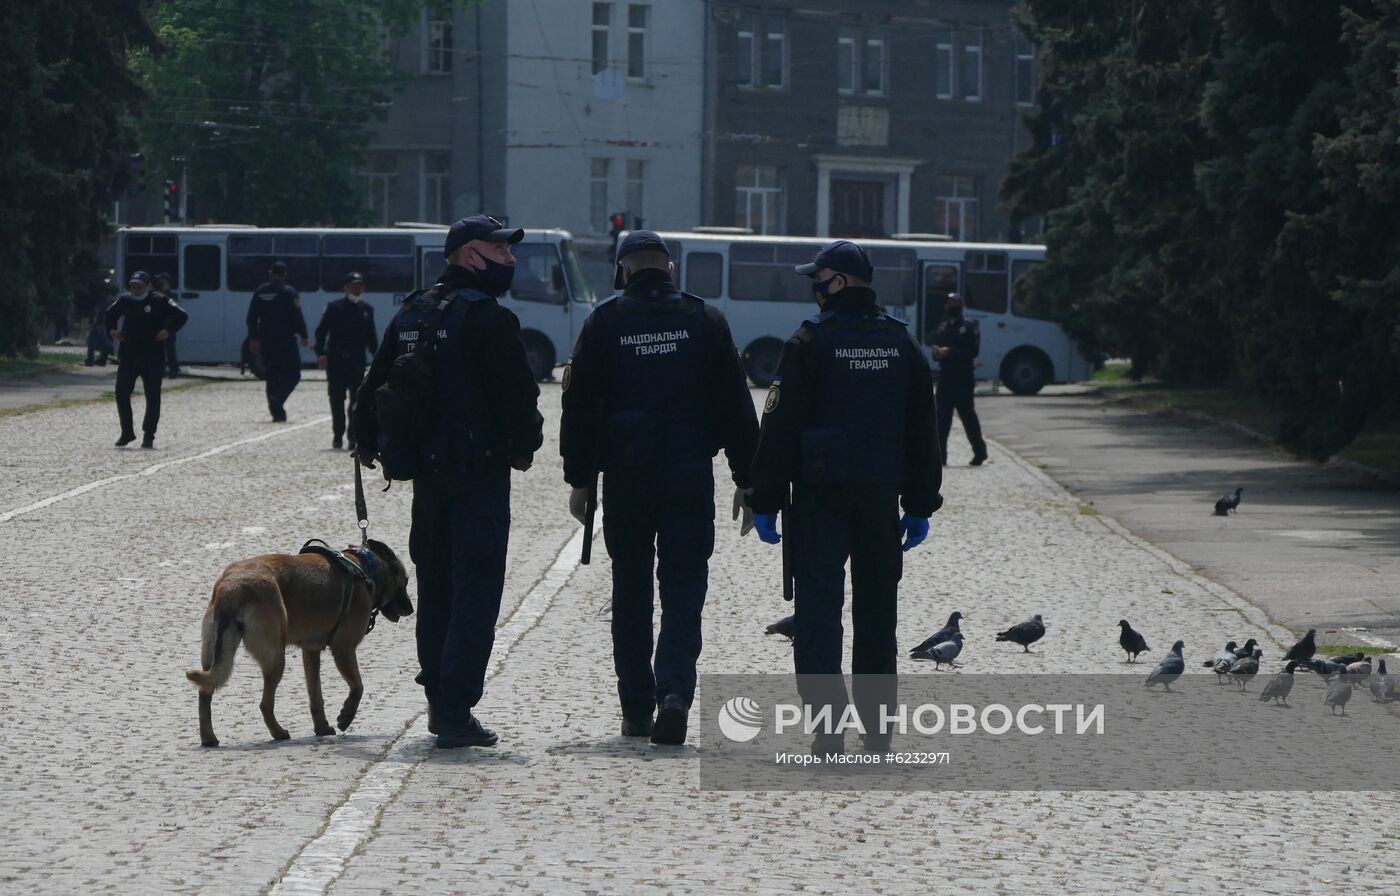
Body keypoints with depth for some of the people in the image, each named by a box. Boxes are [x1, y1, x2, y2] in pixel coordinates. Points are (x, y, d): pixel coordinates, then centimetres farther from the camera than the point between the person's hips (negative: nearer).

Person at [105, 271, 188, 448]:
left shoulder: (159, 301, -3)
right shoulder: (124, 301, 8)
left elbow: (181, 316, -2)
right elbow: (110, 314, 27)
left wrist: (168, 331, -14)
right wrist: (111, 330, 10)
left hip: (153, 356, -3)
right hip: (127, 355, 3)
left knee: (152, 396, 1)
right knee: (121, 392, -4)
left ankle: (149, 435, 10)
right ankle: (127, 432, 8)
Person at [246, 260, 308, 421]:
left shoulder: (259, 292, 7)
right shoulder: (289, 293, -8)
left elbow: (251, 318, 9)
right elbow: (297, 317, -11)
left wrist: (253, 338, 16)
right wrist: (303, 336, -3)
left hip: (266, 342, 5)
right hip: (286, 340, -5)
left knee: (271, 376, 10)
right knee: (293, 373, 3)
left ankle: (277, 413, 8)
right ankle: (278, 399, -21)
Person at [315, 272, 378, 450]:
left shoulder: (366, 310, 10)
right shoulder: (334, 308, 0)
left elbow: (371, 335, 16)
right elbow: (321, 331, -3)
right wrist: (321, 353, -14)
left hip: (357, 361, 1)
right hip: (336, 361, -1)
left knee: (357, 400, -9)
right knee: (337, 399, 8)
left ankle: (354, 437, -9)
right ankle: (337, 434, 22)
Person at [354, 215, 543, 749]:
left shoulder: (411, 314, 10)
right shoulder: (488, 319, -14)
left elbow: (375, 385, 17)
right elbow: (517, 392, -17)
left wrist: (366, 442, 32)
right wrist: (525, 445, 3)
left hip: (426, 468, 8)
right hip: (481, 470, -8)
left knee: (435, 588, 17)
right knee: (475, 593, -6)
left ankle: (440, 702, 24)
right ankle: (456, 713, -11)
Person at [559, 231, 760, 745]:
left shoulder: (605, 322, 0)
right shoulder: (705, 321, 1)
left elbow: (580, 404, 0)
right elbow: (735, 405, 2)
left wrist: (579, 477, 7)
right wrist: (746, 479, 7)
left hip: (625, 476, 0)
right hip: (690, 476, 0)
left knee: (631, 593, 11)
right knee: (683, 590, 0)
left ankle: (636, 709, 14)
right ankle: (675, 692, -21)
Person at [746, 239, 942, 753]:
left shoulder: (810, 342, -9)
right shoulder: (900, 344, 8)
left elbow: (779, 427, -10)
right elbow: (922, 431, 11)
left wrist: (766, 502, -5)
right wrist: (920, 505, 16)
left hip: (820, 496, -5)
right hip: (881, 497, 5)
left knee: (819, 607, -3)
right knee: (876, 612, 14)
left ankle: (827, 727, -13)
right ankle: (877, 727, 18)